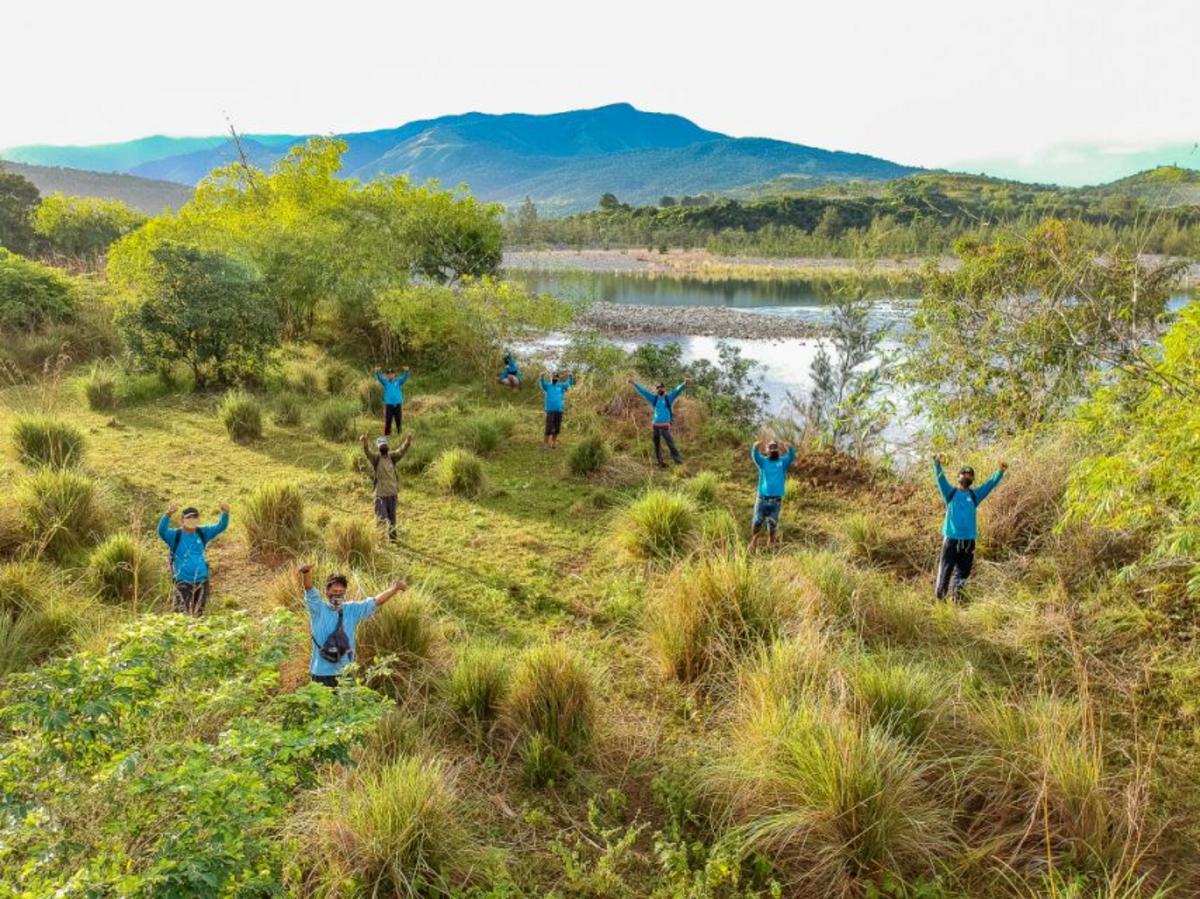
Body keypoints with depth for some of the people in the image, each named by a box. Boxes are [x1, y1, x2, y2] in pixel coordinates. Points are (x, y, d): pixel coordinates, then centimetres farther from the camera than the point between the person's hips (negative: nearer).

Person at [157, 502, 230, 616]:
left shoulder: (203, 533, 6)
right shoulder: (175, 535, -7)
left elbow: (220, 526, 2)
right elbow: (162, 531, -26)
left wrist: (225, 513, -17)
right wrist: (168, 514, -43)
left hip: (201, 581, 4)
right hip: (182, 582, -4)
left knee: (198, 615, 13)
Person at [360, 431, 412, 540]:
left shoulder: (392, 457, 2)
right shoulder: (375, 458, -7)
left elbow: (402, 451, -11)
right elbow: (367, 452, -26)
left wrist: (408, 441, -31)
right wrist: (364, 442, -47)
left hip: (392, 493, 4)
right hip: (380, 494, -4)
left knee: (392, 518, 15)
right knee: (381, 517, -6)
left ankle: (392, 537, 27)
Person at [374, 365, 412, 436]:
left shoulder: (399, 381, 6)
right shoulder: (385, 382, 5)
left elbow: (405, 377, -8)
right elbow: (379, 377, -10)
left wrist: (407, 371, -30)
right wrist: (377, 371, -32)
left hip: (398, 404, 1)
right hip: (389, 405, -1)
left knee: (399, 421, 6)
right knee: (388, 422, -1)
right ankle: (386, 436, 4)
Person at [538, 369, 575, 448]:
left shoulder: (561, 386, 11)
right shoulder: (547, 386, 5)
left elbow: (569, 383, 1)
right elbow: (541, 383, -13)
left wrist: (570, 376, -20)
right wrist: (542, 376, -35)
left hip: (559, 410, 3)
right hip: (550, 410, -3)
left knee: (557, 428, 6)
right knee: (549, 428, -8)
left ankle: (553, 443, 17)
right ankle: (545, 443, 3)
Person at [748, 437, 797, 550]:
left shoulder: (783, 462, 9)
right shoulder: (763, 461, 8)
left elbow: (792, 455, -8)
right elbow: (754, 454, -10)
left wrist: (788, 446, -29)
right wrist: (758, 444, -31)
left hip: (776, 500, 0)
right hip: (762, 499, 0)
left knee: (772, 524, 3)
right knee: (757, 522, -2)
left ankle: (771, 546, 13)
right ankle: (753, 543, 12)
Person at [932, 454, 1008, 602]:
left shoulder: (974, 495, 12)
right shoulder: (950, 493, 5)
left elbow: (990, 484, 7)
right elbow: (940, 479, -8)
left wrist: (1001, 472, -7)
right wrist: (937, 464, -25)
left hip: (968, 540, 3)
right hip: (951, 539, -3)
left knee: (963, 573, 7)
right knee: (945, 571, -4)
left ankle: (957, 601, 14)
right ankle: (938, 599, 3)